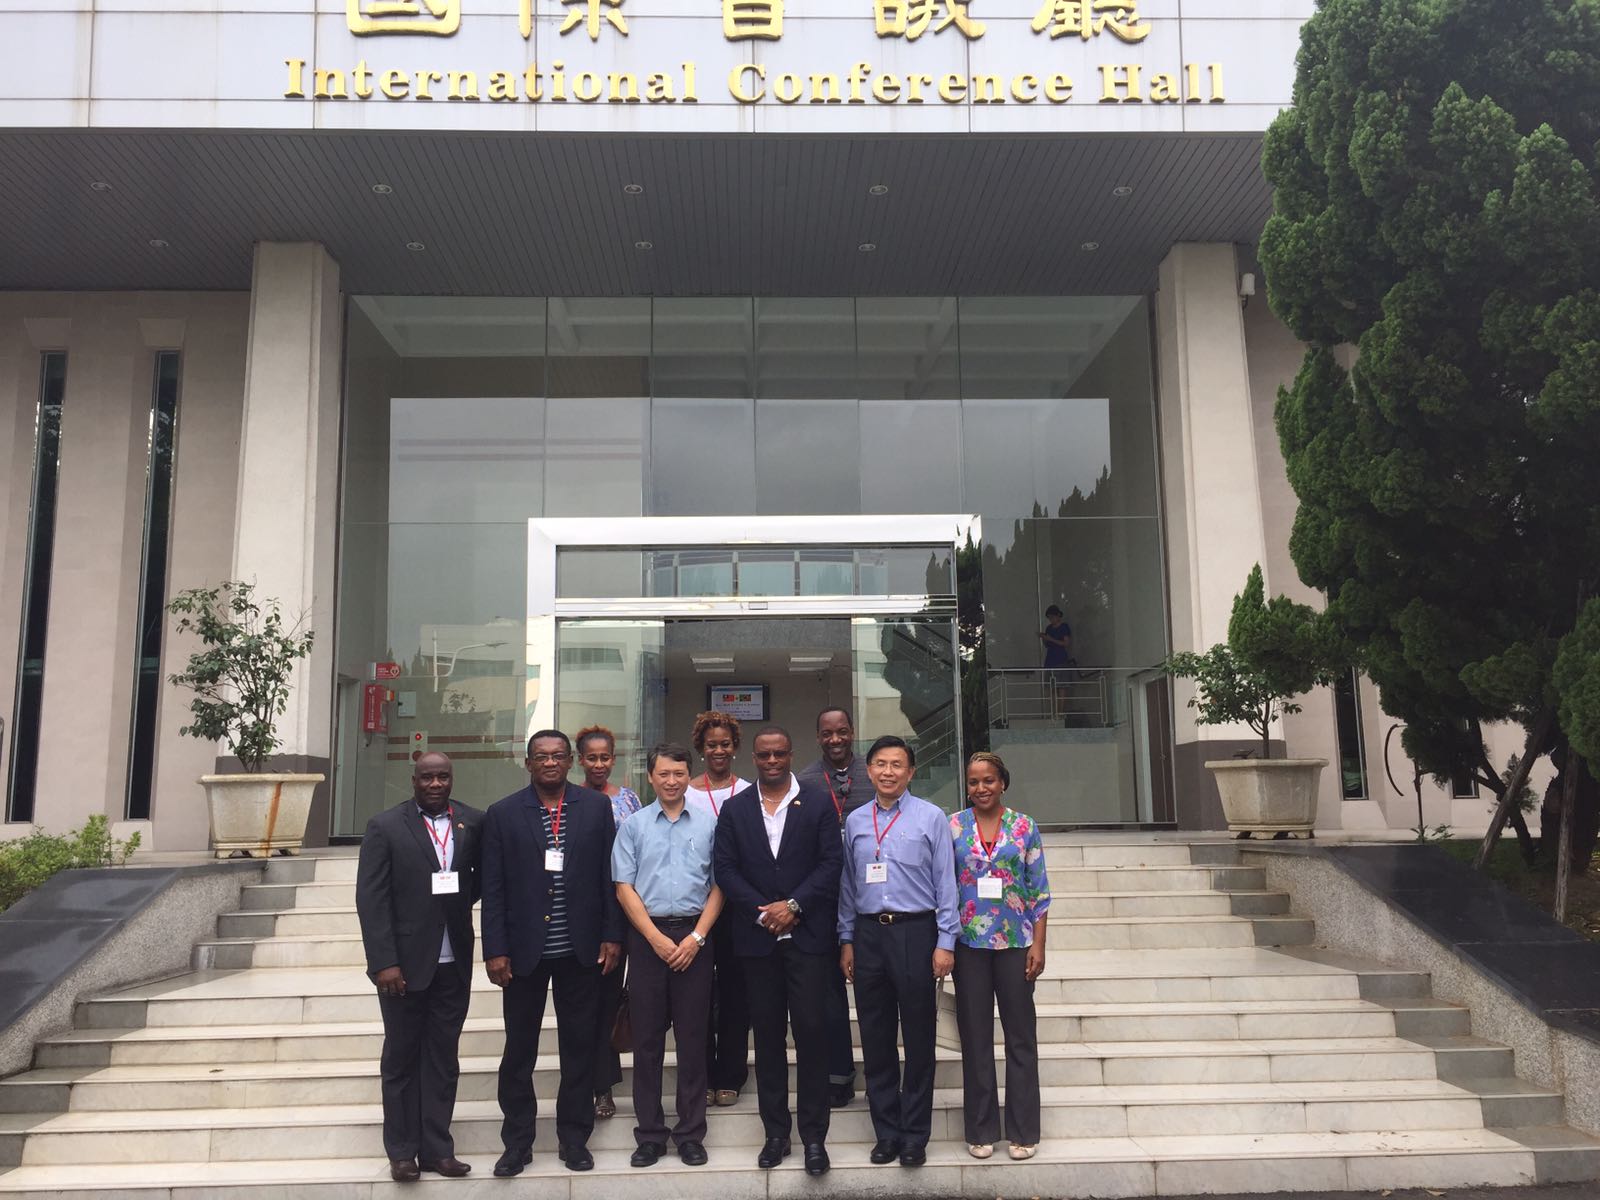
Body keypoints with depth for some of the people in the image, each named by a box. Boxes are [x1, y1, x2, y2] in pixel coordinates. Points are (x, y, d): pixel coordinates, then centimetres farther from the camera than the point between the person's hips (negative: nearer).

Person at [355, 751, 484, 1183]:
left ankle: (437, 1148, 18)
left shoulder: (473, 822, 2)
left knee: (443, 1059, 9)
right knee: (401, 1059, 9)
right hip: (405, 963, -2)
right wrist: (384, 963, -14)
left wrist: (462, 897, -3)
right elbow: (371, 899, -8)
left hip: (453, 964, 3)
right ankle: (402, 1152, 18)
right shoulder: (385, 826, -5)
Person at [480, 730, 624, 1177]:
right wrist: (495, 950, -6)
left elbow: (608, 876, 3)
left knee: (579, 1048, 9)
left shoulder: (597, 807, 2)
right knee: (519, 1050, 8)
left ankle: (574, 1138, 22)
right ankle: (517, 1141, 22)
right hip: (524, 951, 0)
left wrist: (612, 935, -1)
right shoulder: (502, 814, -1)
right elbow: (493, 889, -2)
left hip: (580, 950, 1)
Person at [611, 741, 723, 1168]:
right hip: (647, 936, 0)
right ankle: (649, 1135, 13)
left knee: (693, 1038, 4)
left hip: (694, 936, 0)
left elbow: (718, 886, 3)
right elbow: (624, 888, 1)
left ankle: (691, 1134, 13)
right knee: (647, 1038, 4)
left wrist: (697, 937, -8)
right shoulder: (633, 825, 5)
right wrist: (656, 938, -8)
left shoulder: (708, 824, 5)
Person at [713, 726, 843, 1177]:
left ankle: (814, 1135, 5)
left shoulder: (818, 803, 3)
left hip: (808, 934, -2)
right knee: (768, 1034, 8)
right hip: (757, 937, 2)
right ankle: (775, 1131, 16)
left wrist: (793, 906, -12)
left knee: (811, 1031, -3)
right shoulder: (735, 808, 8)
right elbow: (726, 868, 3)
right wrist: (763, 910, -9)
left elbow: (830, 862, -3)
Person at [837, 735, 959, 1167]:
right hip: (868, 933, 3)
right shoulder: (855, 822, 10)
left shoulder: (931, 817, 0)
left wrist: (945, 942, -6)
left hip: (914, 932, -3)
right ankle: (886, 1132, 20)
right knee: (875, 1039, 8)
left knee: (918, 1038, 3)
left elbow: (945, 883, -2)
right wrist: (847, 941, 9)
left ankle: (915, 1136, 14)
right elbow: (848, 885, 13)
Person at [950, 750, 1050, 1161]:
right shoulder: (952, 827, 1)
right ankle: (981, 1129, 17)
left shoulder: (1024, 827, 1)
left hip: (1015, 942, 0)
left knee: (1021, 1035, 5)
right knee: (975, 1035, 7)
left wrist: (1038, 945, -3)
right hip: (969, 942, 0)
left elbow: (1039, 891, 2)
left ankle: (1023, 1130, 15)